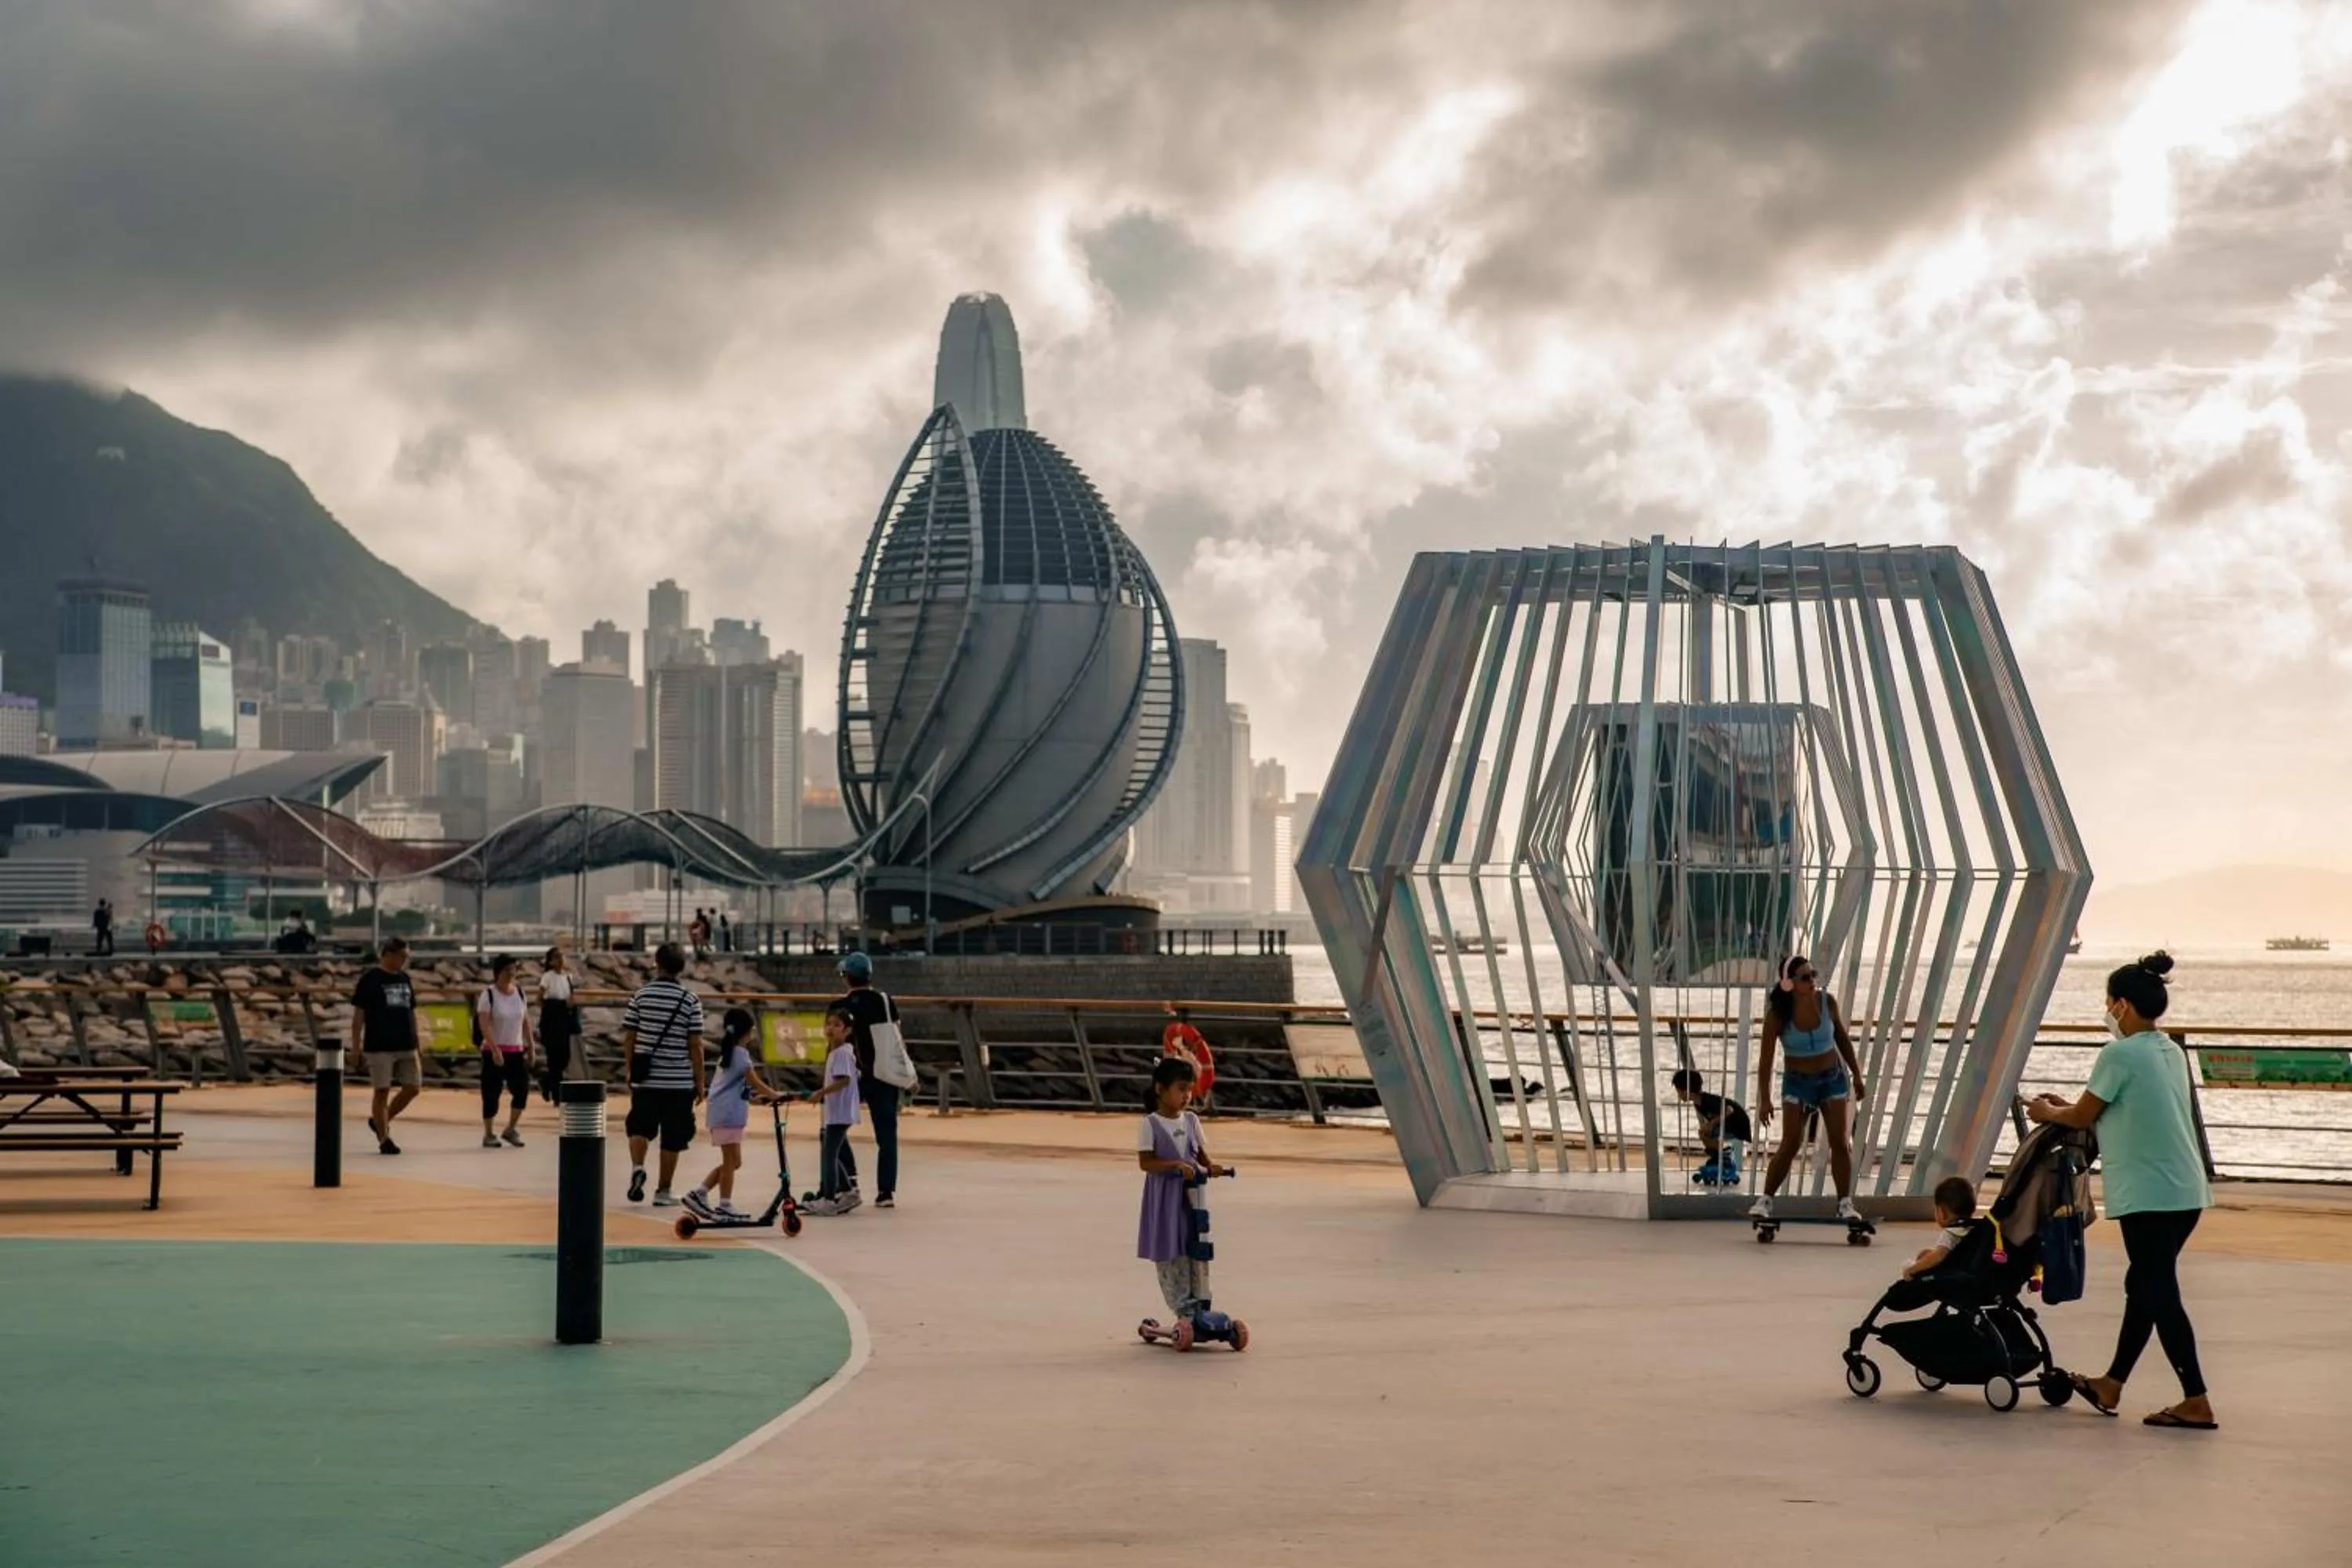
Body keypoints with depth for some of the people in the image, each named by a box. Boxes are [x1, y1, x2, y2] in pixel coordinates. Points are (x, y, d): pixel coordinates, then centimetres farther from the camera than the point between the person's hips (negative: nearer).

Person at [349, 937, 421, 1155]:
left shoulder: (405, 979, 13)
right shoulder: (370, 979, -5)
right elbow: (358, 1013, -5)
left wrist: (415, 1041, 16)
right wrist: (356, 1045, -9)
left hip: (406, 1046, 6)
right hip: (379, 1046, -6)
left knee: (412, 1088, 3)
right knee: (382, 1091, -2)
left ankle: (381, 1121, 23)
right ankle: (384, 1139, 7)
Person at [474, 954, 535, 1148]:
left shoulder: (519, 992, 7)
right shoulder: (488, 995, -10)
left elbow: (526, 1021, 12)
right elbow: (484, 1024, -18)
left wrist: (530, 1046, 9)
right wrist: (495, 1049, -26)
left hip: (516, 1051, 5)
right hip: (493, 1052, -5)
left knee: (522, 1089, -2)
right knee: (491, 1094, 0)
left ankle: (511, 1129, 14)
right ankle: (489, 1134, 11)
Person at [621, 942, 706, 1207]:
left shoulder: (641, 994, 0)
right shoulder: (690, 1000, -5)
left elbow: (628, 1038, 2)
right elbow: (695, 1045, -6)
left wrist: (631, 1071, 15)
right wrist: (700, 1081, 3)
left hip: (645, 1079, 1)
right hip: (679, 1082, -1)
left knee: (639, 1126, 13)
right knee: (672, 1137, 7)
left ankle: (637, 1167, -13)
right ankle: (663, 1191, 11)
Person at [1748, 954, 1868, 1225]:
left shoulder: (1827, 1002, -10)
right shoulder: (1778, 1015, -18)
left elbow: (1842, 1038, 5)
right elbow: (1766, 1060, -17)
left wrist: (1857, 1075, 9)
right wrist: (1764, 1099, -22)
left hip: (1834, 1078, 2)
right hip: (1797, 1081, -2)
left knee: (1841, 1142, -2)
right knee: (1790, 1144, -10)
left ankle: (1845, 1203, 4)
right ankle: (1765, 1200, -1)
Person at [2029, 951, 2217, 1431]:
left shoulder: (2119, 1055, -13)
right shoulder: (2171, 1053, 13)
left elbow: (2083, 1118, -4)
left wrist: (2049, 1113, 16)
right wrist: (2069, 1106, 24)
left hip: (2148, 1194, -9)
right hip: (2187, 1191, 9)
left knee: (2158, 1293, -5)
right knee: (2145, 1286, 17)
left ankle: (2196, 1403, -6)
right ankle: (2111, 1385, 28)